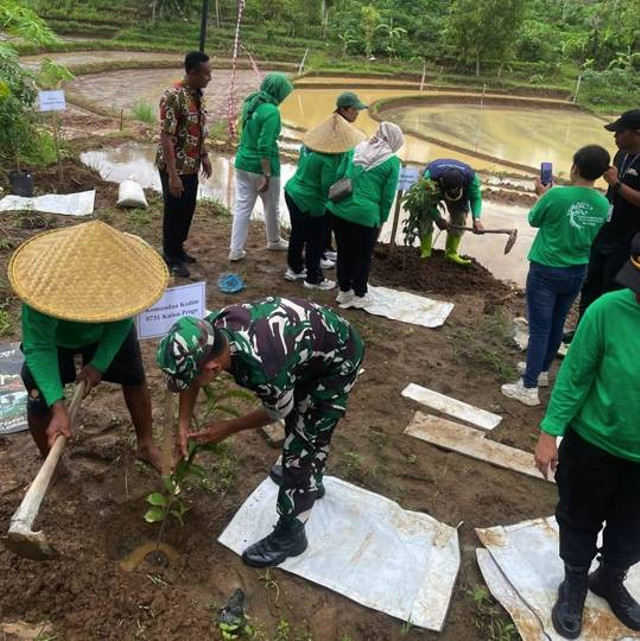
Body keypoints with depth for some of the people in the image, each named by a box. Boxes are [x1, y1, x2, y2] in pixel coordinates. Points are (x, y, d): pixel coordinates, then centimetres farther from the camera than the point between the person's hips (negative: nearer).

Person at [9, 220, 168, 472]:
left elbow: (122, 320, -19)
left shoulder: (123, 271, -36)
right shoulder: (43, 285, -43)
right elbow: (38, 348, -37)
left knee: (135, 381, 9)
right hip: (54, 339, -2)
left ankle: (146, 445, 33)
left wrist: (99, 364, -24)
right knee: (40, 404, -6)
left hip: (107, 332, 2)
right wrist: (58, 405, -45)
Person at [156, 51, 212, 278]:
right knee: (174, 212, 4)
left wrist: (204, 156, 17)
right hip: (175, 167, -8)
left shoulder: (198, 93, 4)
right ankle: (171, 258, 20)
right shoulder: (174, 96, -23)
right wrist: (172, 175, -26)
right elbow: (166, 138, -24)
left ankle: (178, 250, 35)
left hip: (192, 166, 8)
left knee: (188, 209, 18)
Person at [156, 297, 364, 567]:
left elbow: (278, 412, -17)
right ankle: (310, 481, 51)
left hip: (338, 358, -8)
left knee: (302, 442, -4)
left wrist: (229, 428, -7)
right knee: (303, 423, 26)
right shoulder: (210, 330, -22)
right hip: (311, 337, 8)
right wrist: (183, 425, -2)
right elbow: (191, 375, 1)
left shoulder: (262, 369, -42)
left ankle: (290, 534, 13)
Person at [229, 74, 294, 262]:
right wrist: (267, 176, -22)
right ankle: (274, 241, 37)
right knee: (272, 207, 16)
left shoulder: (250, 103, 5)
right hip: (262, 166, -7)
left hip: (243, 163, 7)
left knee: (242, 207, 10)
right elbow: (264, 146, -24)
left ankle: (236, 250, 11)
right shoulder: (271, 111, -19)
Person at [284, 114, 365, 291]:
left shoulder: (309, 143, -1)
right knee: (315, 241, 9)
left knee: (298, 233, 23)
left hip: (292, 192, 8)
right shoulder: (329, 158, -26)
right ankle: (313, 279, 24)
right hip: (310, 203, -8)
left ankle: (295, 268, 41)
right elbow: (328, 186, -23)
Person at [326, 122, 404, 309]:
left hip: (338, 209, 5)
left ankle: (344, 292, 34)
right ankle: (359, 296, 27)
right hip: (365, 214, -5)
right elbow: (388, 196, -3)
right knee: (363, 256, 14)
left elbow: (338, 176, 12)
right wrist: (381, 220, 7)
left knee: (343, 252, 19)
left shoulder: (355, 149, 9)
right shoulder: (392, 161, -3)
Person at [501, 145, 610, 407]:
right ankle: (542, 370, 36)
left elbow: (534, 220, -3)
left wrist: (543, 194, 14)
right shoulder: (604, 204, -4)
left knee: (539, 328, -1)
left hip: (546, 271, -5)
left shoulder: (557, 195, -20)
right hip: (577, 272, 5)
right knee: (556, 325, 19)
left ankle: (529, 388, 4)